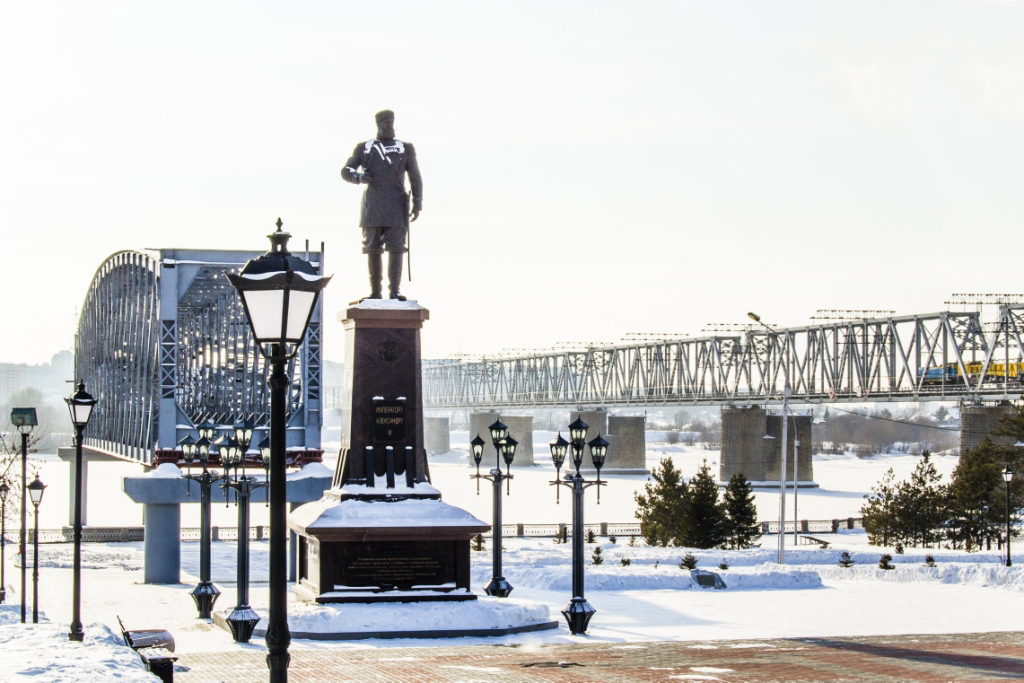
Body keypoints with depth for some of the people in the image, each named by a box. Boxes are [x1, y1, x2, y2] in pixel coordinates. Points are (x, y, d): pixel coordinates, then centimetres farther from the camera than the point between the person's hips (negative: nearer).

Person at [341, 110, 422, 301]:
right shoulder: (364, 148, 15)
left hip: (397, 206, -1)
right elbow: (346, 171, 12)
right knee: (373, 249, 1)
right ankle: (375, 291, 5)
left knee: (396, 248, -8)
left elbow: (415, 178, 12)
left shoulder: (405, 148, 14)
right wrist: (358, 177, -11)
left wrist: (417, 204, 1)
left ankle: (394, 290, -8)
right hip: (373, 205, 1)